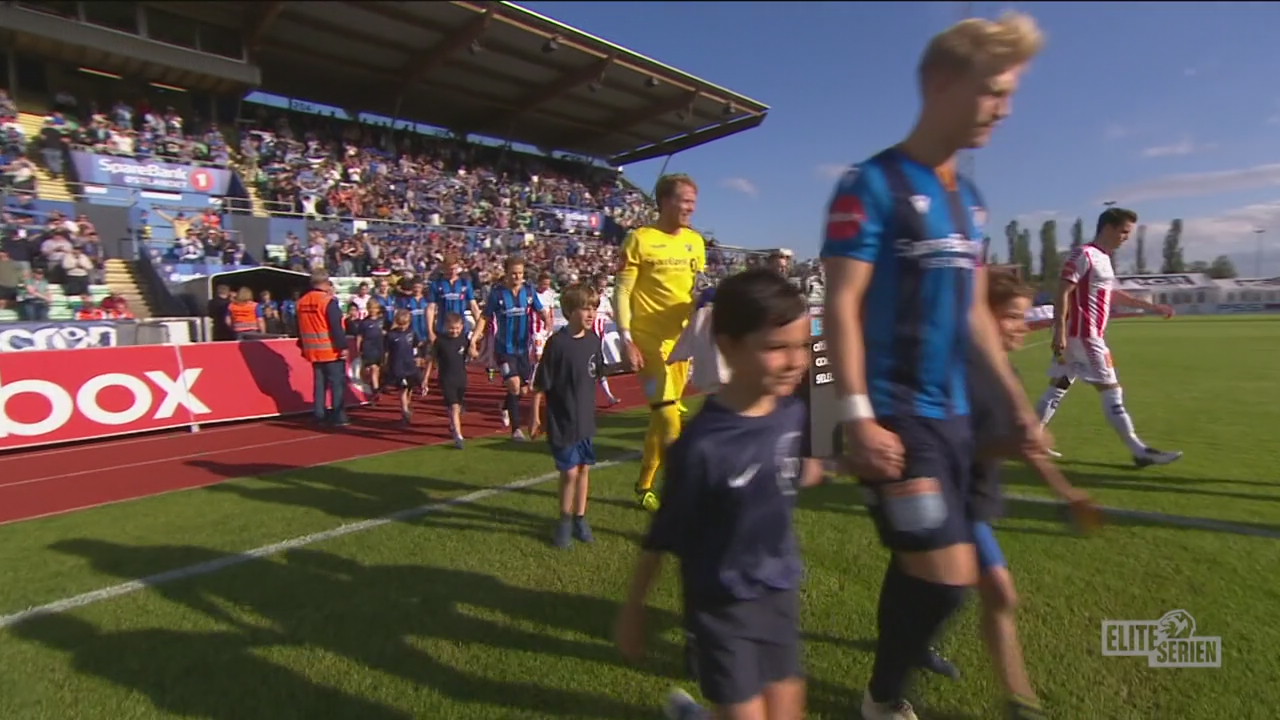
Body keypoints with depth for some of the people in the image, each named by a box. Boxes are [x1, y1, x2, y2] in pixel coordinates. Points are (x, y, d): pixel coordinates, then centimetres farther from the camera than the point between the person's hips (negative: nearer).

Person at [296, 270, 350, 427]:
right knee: (337, 383, -1)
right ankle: (339, 416, -1)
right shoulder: (329, 301, -15)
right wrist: (343, 346, -15)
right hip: (332, 350, -7)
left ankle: (320, 415, 18)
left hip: (313, 351, 7)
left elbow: (300, 327, 16)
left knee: (320, 383, 15)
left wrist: (303, 347, 24)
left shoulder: (301, 302, 8)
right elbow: (336, 327, -18)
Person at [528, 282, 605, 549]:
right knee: (570, 472, -1)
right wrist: (535, 417, -9)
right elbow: (540, 384, -12)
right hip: (562, 420, -5)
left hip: (586, 419, 5)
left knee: (584, 468, 13)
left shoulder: (593, 340, -1)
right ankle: (565, 521, 21)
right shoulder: (557, 342, -17)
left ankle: (580, 518, 29)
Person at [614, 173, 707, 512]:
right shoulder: (640, 239, -7)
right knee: (668, 415, -10)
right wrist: (626, 340, -15)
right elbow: (622, 292, -8)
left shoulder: (695, 241, 10)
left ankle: (644, 486, 27)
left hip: (682, 339, 6)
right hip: (649, 340, -6)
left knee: (662, 415, 12)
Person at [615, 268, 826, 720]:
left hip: (780, 593, 6)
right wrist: (634, 609, -6)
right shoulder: (702, 445, -28)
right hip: (721, 606, -6)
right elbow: (662, 538, -15)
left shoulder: (793, 413, -11)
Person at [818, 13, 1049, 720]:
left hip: (951, 412, 8)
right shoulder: (872, 185, -9)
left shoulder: (968, 199, 15)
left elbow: (974, 310, 19)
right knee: (947, 571, -7)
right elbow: (841, 307, -15)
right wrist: (858, 416, -22)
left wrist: (1018, 402, 18)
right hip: (894, 414, -8)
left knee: (919, 563, 15)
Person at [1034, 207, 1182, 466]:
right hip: (1083, 335, -10)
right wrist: (1060, 331, -25)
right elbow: (1062, 294, -19)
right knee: (1111, 391, -5)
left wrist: (1152, 307, 31)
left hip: (1085, 335, 10)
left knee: (1058, 388, 9)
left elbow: (1113, 294, 30)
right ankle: (1140, 452, 1)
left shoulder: (1103, 258, 18)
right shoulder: (1083, 255, -12)